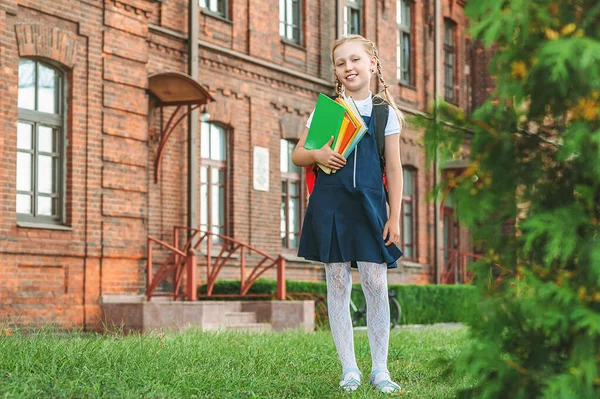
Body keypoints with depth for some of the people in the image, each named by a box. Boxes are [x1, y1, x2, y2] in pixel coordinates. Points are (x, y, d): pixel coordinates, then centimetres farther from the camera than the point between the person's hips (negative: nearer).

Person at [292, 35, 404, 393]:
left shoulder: (386, 112, 6)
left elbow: (394, 168, 6)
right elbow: (298, 155, 12)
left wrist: (395, 217, 0)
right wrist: (317, 155, -11)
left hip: (369, 205, -1)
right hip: (330, 204, 1)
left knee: (376, 283, -5)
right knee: (338, 284, 2)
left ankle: (380, 369, 6)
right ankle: (349, 369, 9)